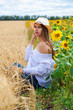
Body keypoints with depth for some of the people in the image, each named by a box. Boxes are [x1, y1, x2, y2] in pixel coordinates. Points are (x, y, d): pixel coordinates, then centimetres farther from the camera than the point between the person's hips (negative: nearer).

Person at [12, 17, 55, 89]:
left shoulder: (43, 45, -21)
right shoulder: (41, 43, 8)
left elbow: (42, 69, -25)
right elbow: (27, 59, 11)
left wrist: (24, 70, -17)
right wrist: (31, 42, 5)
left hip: (39, 80, -9)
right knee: (15, 65, 15)